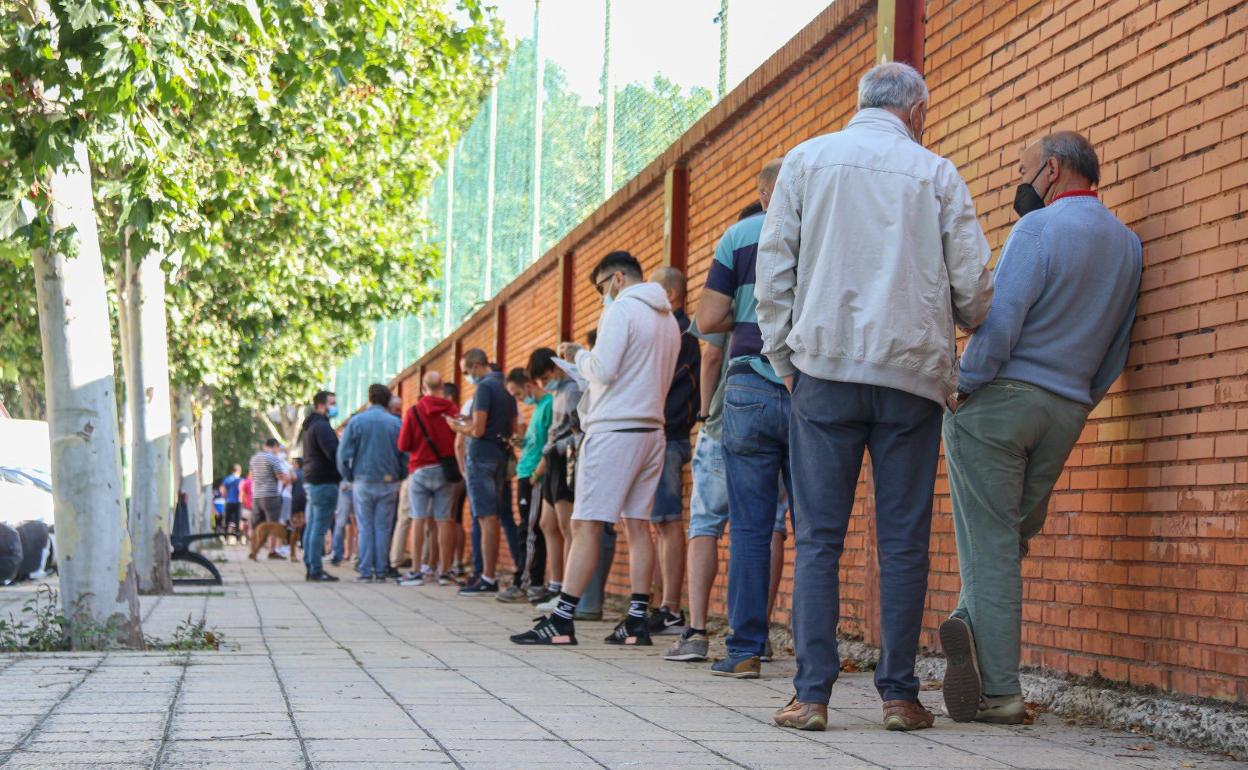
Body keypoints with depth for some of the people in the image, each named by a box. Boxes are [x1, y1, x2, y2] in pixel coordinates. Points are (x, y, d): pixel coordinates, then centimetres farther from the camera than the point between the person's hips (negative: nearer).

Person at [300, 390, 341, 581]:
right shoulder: (321, 426, -14)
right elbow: (333, 453, -22)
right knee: (320, 528, -10)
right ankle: (316, 571, -11)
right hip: (325, 482, -10)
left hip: (311, 481, 10)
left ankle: (310, 568, 14)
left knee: (311, 527, 11)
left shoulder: (308, 426, 19)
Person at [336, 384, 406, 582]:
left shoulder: (356, 421, -1)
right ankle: (381, 571, 2)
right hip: (389, 483, 0)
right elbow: (405, 455, -1)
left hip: (363, 482, 0)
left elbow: (343, 454, -4)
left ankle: (365, 571, -1)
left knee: (365, 528, 5)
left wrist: (349, 477, 8)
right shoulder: (396, 423, 0)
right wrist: (399, 478, 11)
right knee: (383, 528, 5)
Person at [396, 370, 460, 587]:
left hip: (420, 470, -1)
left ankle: (416, 571, -1)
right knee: (444, 520, 3)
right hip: (445, 469, 1)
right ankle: (444, 571, 4)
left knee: (418, 520, 1)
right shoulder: (452, 409, -4)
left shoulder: (414, 411, -6)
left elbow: (403, 445, -2)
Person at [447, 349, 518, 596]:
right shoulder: (505, 390, 15)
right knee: (495, 517, 12)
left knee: (487, 518, -9)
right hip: (501, 455, 9)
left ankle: (488, 579, -10)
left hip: (482, 455, -9)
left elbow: (478, 430, -19)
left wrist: (458, 427, 2)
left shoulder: (484, 388, -13)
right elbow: (513, 428, 20)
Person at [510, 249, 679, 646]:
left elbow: (603, 370, -16)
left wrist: (578, 354, 4)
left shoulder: (621, 310, -8)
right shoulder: (668, 320, 18)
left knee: (586, 525, -8)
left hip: (614, 430, -8)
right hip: (652, 430, 8)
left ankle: (562, 621, -10)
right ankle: (637, 621, 3)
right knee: (638, 525, 6)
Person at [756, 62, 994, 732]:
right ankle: (899, 695, 3)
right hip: (913, 373, 0)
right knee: (903, 541, 3)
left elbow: (773, 267, 5)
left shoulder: (806, 160, 9)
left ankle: (811, 694, -4)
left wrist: (784, 358, 12)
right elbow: (972, 283, 4)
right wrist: (971, 326, 25)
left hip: (825, 367, 0)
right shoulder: (935, 173, 7)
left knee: (818, 537, 1)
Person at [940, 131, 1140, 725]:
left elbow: (1000, 321, -18)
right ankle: (972, 624, -2)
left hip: (1000, 398, -6)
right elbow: (1116, 349, 13)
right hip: (1065, 412, 6)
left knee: (991, 545, -4)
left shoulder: (1040, 228, -10)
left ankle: (1000, 692, -7)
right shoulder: (1128, 243, 12)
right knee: (1012, 536, 17)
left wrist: (964, 388, -8)